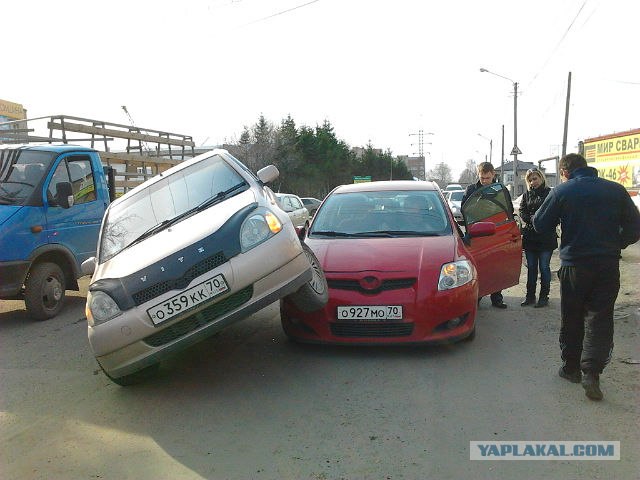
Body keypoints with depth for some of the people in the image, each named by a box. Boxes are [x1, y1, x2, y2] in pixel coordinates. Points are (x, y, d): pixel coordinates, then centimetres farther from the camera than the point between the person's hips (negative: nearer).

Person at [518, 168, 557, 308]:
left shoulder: (550, 193, -1)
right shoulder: (526, 195, 13)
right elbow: (522, 212, 5)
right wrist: (531, 219, -13)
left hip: (546, 236, -4)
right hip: (530, 236, 4)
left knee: (544, 267, 1)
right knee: (531, 267, 10)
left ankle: (544, 296, 10)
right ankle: (530, 296, 18)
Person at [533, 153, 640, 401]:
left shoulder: (561, 192, -5)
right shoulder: (616, 190, 3)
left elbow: (540, 224, 1)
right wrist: (613, 245, 16)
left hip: (574, 265, -1)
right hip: (608, 265, 2)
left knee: (571, 318, 12)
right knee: (599, 318, 4)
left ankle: (571, 367, 22)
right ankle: (591, 371, -7)